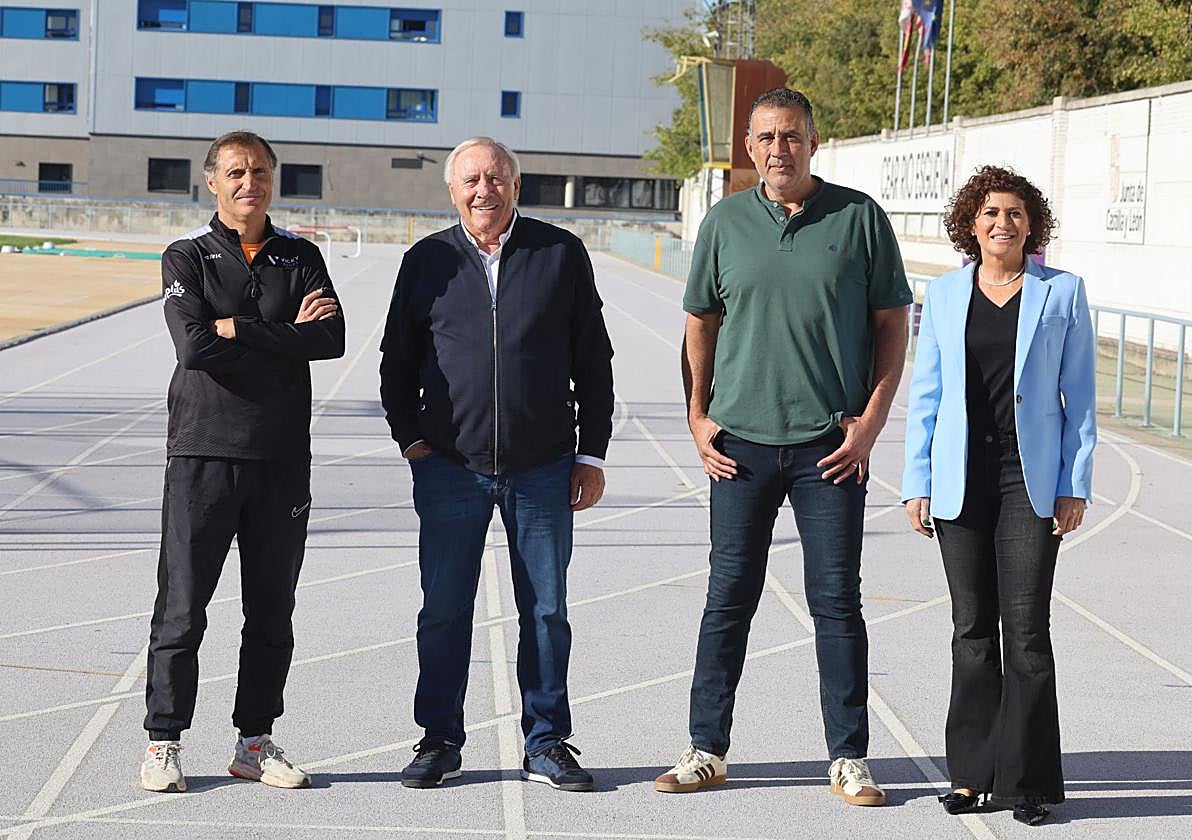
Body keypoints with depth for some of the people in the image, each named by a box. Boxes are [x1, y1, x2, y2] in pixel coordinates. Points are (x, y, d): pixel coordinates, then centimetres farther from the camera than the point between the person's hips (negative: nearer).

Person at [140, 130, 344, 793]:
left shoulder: (300, 257, 10)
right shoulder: (188, 256, 3)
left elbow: (333, 338, -7)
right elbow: (194, 344, -14)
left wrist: (239, 329, -10)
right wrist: (285, 334, -8)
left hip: (283, 458, 3)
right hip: (203, 451, -3)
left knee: (273, 612, 8)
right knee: (182, 608, -2)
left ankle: (256, 743, 18)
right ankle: (164, 744, 8)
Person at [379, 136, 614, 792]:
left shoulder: (561, 255, 4)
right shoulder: (426, 262, 6)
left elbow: (594, 362, 7)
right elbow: (396, 361, 14)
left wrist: (592, 454, 4)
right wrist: (409, 437, 3)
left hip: (543, 469, 0)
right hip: (450, 468, 0)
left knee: (546, 610, 5)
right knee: (443, 611, 4)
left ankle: (547, 743, 16)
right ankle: (439, 742, 16)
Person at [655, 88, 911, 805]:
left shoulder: (860, 218, 1)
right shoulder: (726, 223, 6)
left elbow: (892, 322, 4)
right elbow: (701, 324, 15)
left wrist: (871, 420, -4)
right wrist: (698, 417, 6)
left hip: (831, 444, -2)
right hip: (741, 441, 2)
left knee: (837, 602, 2)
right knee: (728, 599, 6)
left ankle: (849, 758, 10)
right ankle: (707, 750, 14)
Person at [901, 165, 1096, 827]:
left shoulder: (1062, 293, 3)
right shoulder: (944, 295, 8)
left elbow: (1079, 395, 4)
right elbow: (924, 395, 9)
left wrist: (1077, 486, -2)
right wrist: (916, 483, 3)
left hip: (1031, 480, -2)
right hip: (961, 480, 2)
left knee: (1026, 628, -5)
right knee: (972, 628, 7)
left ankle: (1027, 778, 3)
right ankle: (972, 772, 14)